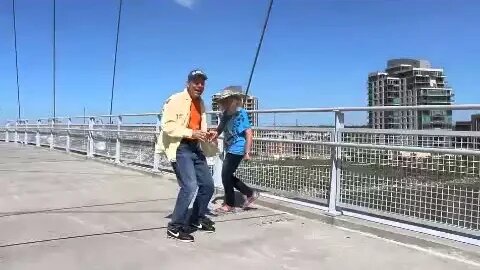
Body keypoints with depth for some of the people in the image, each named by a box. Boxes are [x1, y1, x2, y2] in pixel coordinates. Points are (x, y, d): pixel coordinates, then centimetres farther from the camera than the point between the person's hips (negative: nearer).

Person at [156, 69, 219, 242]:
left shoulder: (201, 104, 16)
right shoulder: (176, 100, -9)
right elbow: (167, 125, -19)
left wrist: (206, 135, 6)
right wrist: (191, 133, -25)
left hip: (196, 148, 9)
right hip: (180, 148, -9)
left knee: (208, 185, 11)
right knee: (190, 186, -19)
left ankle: (196, 219, 32)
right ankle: (175, 227, -4)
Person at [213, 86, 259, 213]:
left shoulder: (241, 113, -15)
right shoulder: (225, 114, 7)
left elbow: (249, 133, -17)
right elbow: (220, 129, 18)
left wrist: (247, 152, -21)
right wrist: (214, 136, -3)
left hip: (237, 150, -8)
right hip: (230, 149, 8)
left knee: (226, 175, -2)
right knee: (228, 176, 13)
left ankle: (229, 204, 14)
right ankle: (250, 193, 26)